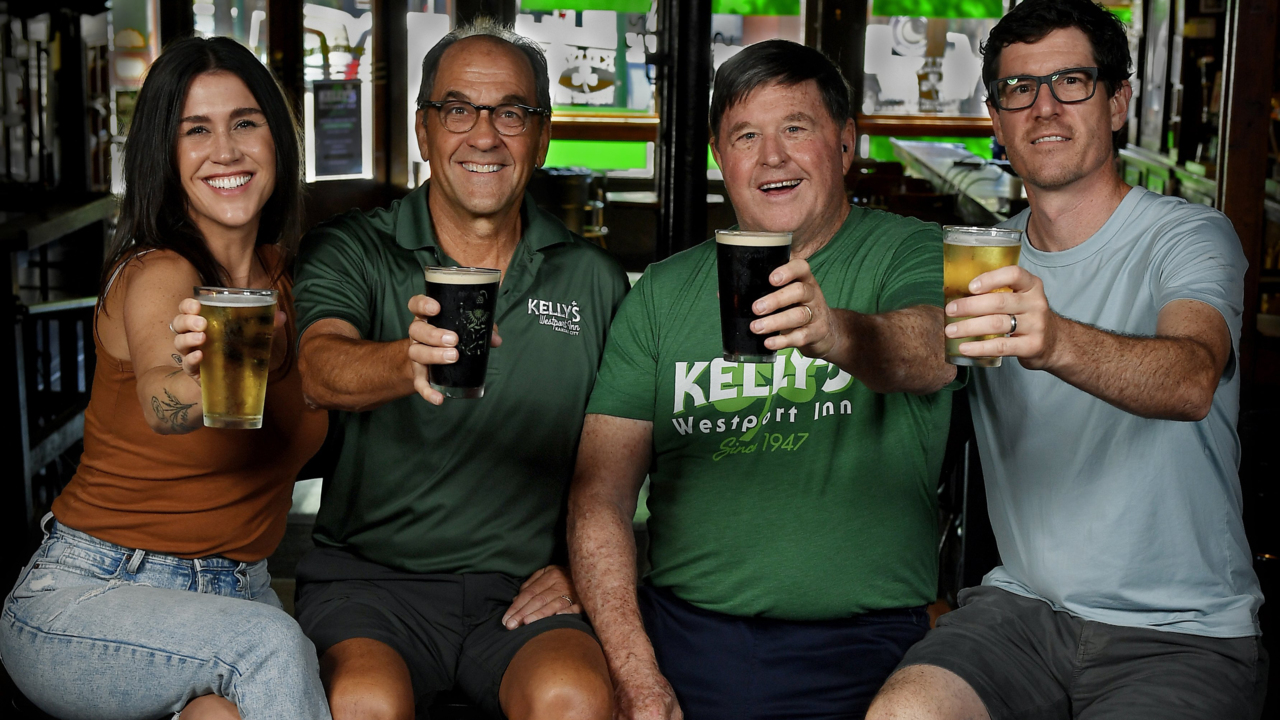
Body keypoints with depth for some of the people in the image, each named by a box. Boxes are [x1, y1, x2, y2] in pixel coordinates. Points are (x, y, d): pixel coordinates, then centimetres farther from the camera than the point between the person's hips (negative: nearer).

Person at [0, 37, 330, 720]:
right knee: (271, 646, -32)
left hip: (238, 591, 4)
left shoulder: (280, 273, 5)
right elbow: (158, 406, -34)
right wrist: (190, 380, -54)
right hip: (87, 594, -4)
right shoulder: (156, 274, -13)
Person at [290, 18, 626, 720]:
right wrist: (408, 362, -41)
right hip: (370, 575, -1)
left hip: (525, 588, 1)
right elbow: (319, 368, -19)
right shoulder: (346, 252, 1)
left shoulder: (593, 280, 8)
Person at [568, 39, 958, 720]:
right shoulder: (661, 293, 10)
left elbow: (931, 353, -18)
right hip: (678, 631, 2)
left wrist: (833, 332, -41)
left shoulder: (907, 251, 5)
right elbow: (601, 489, 4)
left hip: (856, 644, -2)